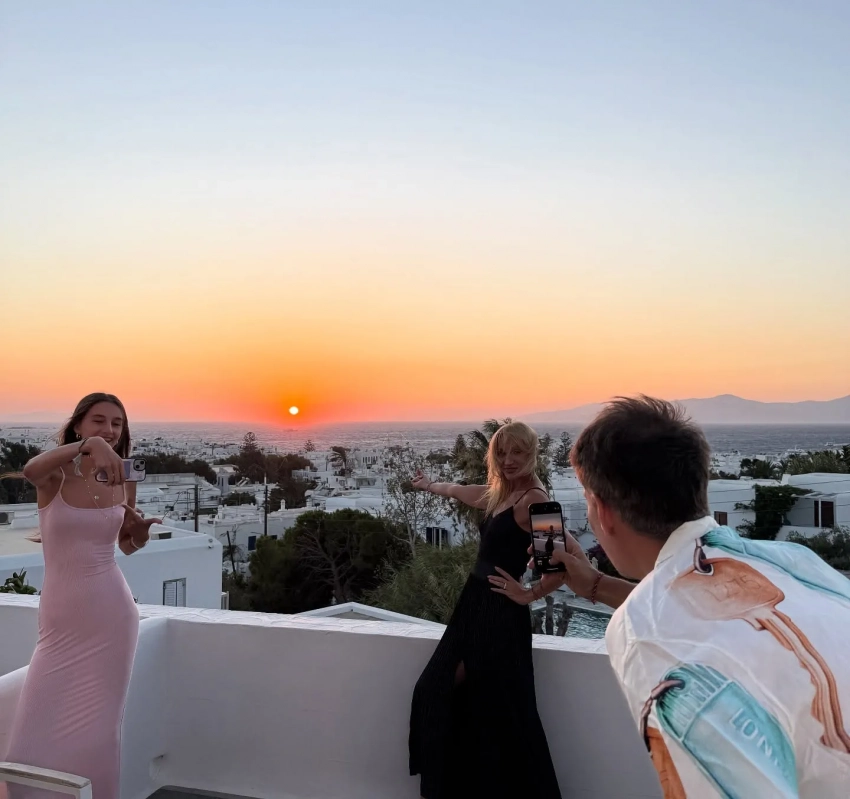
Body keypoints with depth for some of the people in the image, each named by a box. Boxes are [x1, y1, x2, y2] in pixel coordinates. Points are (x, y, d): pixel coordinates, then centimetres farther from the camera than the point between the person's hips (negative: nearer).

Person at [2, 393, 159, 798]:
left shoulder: (124, 481, 4)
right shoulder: (55, 476, -4)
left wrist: (141, 533, -4)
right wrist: (87, 444, -45)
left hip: (111, 617, 1)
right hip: (60, 621, -1)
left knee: (98, 731, 6)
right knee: (37, 736, 1)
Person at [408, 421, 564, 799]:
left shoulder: (534, 499, -16)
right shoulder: (499, 494, 10)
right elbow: (458, 491, 31)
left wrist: (530, 594, -15)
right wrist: (428, 485, 48)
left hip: (500, 612, -9)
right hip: (475, 603, 9)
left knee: (499, 708, -2)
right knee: (437, 690, 13)